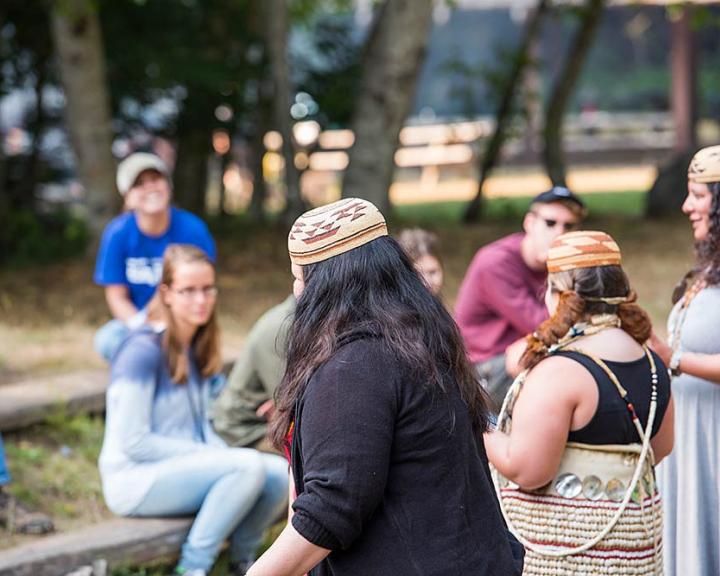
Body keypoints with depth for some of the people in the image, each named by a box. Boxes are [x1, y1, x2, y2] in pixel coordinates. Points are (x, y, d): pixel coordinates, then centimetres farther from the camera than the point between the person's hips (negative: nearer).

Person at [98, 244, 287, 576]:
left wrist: (223, 455, -5)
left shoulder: (197, 348, 9)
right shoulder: (144, 350, -16)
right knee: (249, 466, -28)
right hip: (135, 479, -8)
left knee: (280, 473, -14)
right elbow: (133, 442, -18)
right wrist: (207, 456, -15)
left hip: (188, 467, 8)